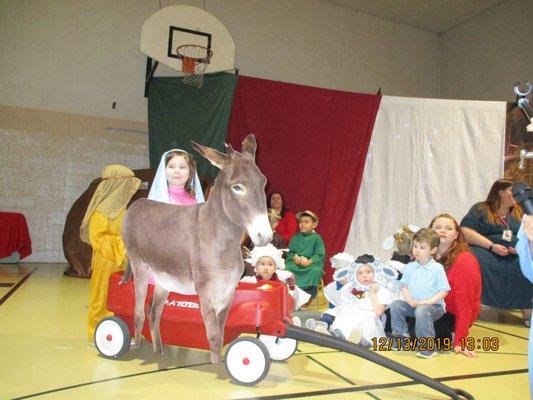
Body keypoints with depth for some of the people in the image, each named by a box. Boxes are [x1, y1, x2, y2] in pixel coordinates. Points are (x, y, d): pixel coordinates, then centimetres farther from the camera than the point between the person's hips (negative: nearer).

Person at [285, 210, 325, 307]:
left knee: (316, 270, -33)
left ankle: (309, 297, -15)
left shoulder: (317, 238, 2)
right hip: (295, 263, 2)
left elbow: (320, 255, -5)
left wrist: (309, 261, -21)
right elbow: (290, 252, 10)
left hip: (311, 263, -2)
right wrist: (294, 258, -13)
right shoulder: (296, 237, 12)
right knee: (286, 268, -27)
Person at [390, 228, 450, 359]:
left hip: (433, 305, -5)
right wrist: (409, 299, -11)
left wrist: (427, 302, -19)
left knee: (421, 311, -35)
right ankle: (402, 337, -1)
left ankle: (428, 346, -21)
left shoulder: (437, 268, -8)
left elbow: (443, 291, -9)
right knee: (395, 305, -14)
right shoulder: (410, 267, 6)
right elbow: (404, 286, 8)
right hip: (413, 304, 5)